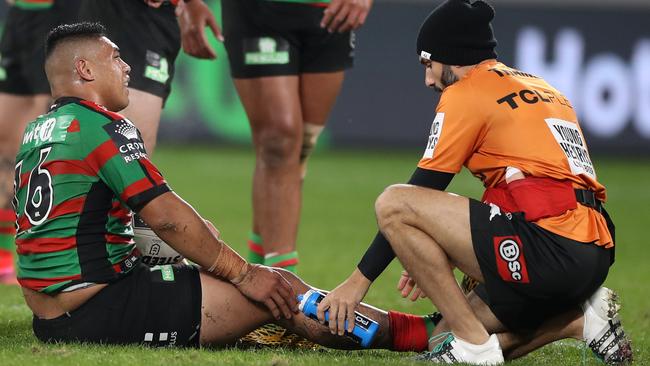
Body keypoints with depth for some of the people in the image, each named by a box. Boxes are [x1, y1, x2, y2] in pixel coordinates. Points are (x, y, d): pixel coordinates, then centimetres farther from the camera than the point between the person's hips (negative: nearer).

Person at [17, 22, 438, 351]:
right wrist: (244, 273, -8)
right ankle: (410, 333, 5)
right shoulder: (101, 126, -13)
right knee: (281, 292, -5)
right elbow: (166, 216, -17)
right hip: (100, 312, -10)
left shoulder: (37, 132, 16)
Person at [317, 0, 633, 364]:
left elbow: (420, 193, 1)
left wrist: (360, 279, 8)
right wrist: (443, 260, 31)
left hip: (550, 248, -9)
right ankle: (582, 319, 8)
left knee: (392, 204, -8)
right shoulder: (544, 89, 26)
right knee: (445, 336, 21)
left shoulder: (467, 92, 1)